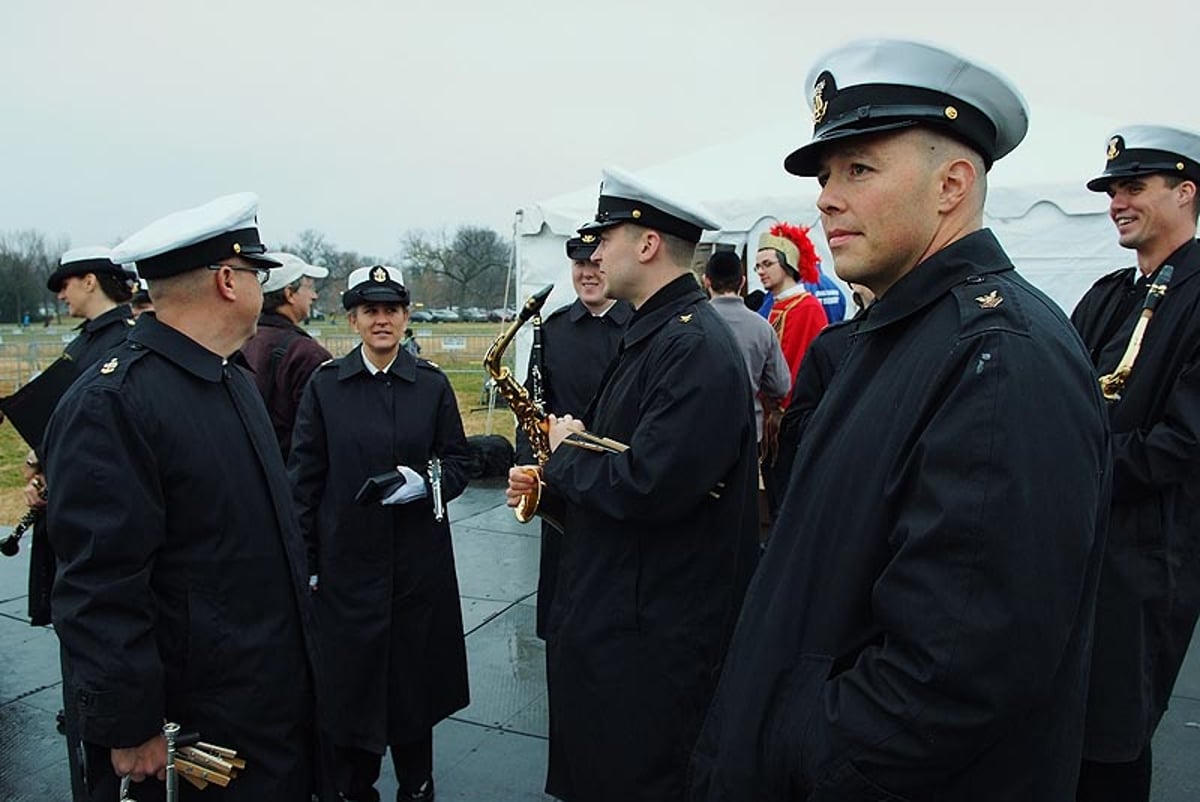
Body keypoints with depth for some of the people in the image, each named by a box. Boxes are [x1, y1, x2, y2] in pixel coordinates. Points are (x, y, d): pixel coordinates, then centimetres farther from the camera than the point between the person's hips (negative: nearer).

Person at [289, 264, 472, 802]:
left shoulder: (432, 384, 2)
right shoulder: (325, 385, 0)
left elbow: (459, 462, 6)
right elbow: (304, 477, 1)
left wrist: (425, 482, -15)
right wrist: (304, 557, -2)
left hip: (418, 556, 1)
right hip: (346, 556, 0)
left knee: (414, 671, 10)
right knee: (351, 672, 6)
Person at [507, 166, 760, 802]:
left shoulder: (697, 346, -22)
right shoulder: (648, 335, 11)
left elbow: (649, 486, -30)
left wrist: (565, 454, -13)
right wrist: (550, 485, 4)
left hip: (653, 644, -10)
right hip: (609, 617, 10)